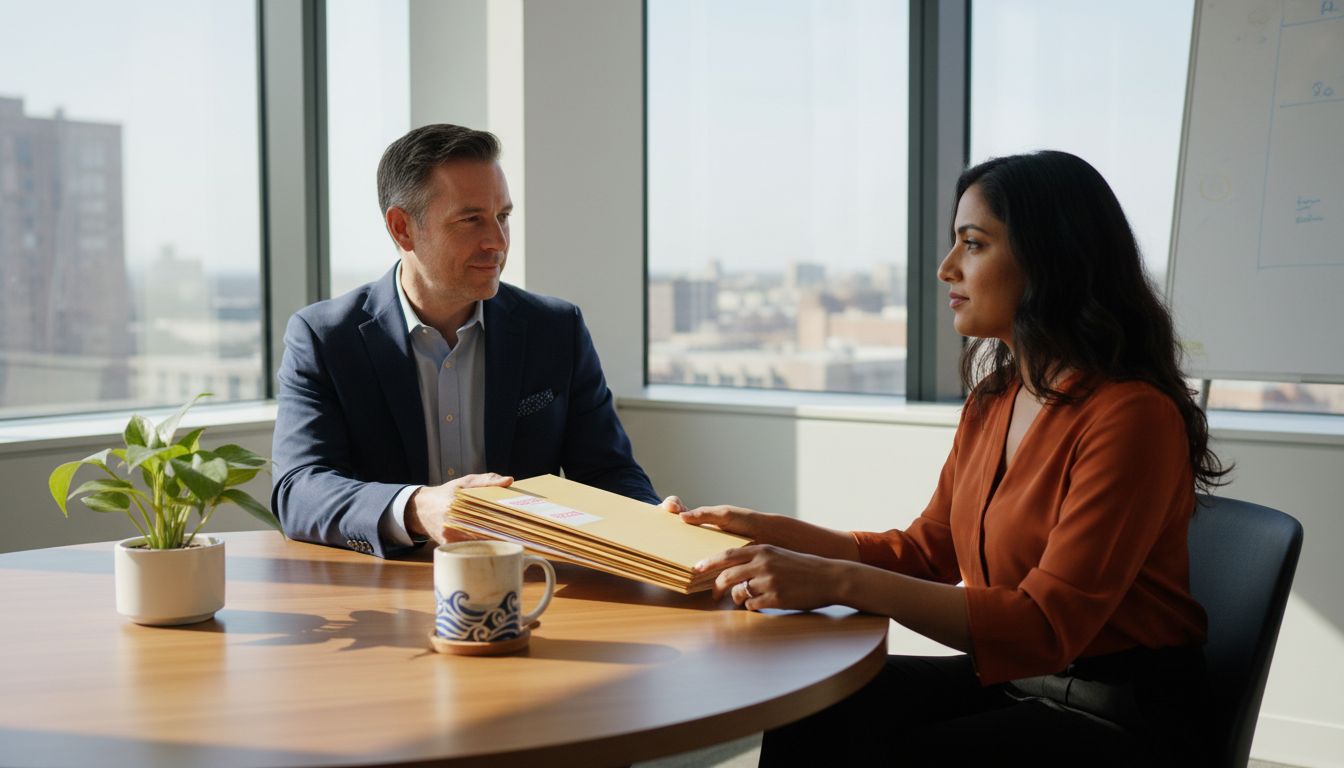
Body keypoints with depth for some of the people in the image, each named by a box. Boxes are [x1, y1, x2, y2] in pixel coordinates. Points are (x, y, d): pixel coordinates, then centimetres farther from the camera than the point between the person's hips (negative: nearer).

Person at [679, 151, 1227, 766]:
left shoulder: (1132, 416, -20)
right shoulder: (993, 399, 7)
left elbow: (1047, 624, -24)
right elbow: (926, 552, 16)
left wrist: (839, 581, -30)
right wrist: (765, 531, 5)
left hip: (1122, 716, -7)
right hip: (1013, 679, 7)